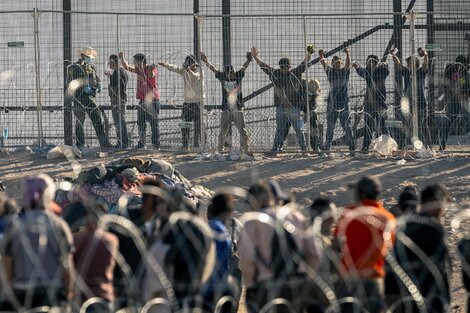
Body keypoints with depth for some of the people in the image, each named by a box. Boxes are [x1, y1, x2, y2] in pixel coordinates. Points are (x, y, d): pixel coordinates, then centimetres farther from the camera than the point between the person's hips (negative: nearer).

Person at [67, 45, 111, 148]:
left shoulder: (92, 67, 15)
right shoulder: (74, 68, -2)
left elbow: (97, 80, 23)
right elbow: (71, 84, -9)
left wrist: (98, 87, 0)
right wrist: (84, 88, -20)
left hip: (90, 97, 4)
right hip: (79, 97, -4)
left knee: (97, 120, -2)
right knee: (80, 121, 1)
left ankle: (104, 143, -5)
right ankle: (80, 144, 7)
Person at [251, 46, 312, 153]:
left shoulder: (295, 74, 0)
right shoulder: (275, 74, 6)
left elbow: (304, 64, -6)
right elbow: (263, 66, 8)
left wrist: (308, 54, -19)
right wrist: (255, 57, 2)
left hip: (293, 107, -2)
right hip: (280, 107, 2)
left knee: (299, 129, 2)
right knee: (279, 130, 7)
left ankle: (304, 148, 6)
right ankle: (275, 149, 9)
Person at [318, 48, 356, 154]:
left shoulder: (345, 71, 2)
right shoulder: (330, 71, 4)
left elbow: (348, 63, -15)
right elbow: (323, 63, -10)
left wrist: (347, 54, -36)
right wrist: (321, 56, -32)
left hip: (344, 103, -1)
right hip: (332, 103, 1)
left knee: (347, 126, 0)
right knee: (330, 127, 5)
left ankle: (352, 148, 0)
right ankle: (327, 148, 9)